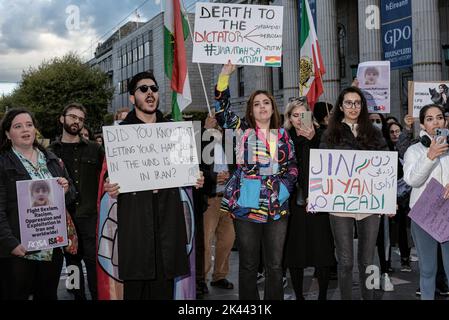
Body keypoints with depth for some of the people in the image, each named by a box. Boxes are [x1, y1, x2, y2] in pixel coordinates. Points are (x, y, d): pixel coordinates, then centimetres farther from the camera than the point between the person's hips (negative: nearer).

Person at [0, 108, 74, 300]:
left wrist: (66, 190, -6)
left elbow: (70, 197, 17)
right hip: (19, 249, -5)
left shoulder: (52, 160, 12)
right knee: (17, 295, 5)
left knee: (49, 295, 15)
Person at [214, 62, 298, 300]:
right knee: (248, 264, 6)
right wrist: (225, 74, -13)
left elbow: (292, 166, 15)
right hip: (247, 206, -2)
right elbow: (221, 109, -8)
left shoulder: (283, 135, 12)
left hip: (277, 207, 3)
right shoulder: (242, 131, 3)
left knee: (275, 265, 8)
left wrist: (285, 187, -2)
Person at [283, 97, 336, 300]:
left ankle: (323, 295, 16)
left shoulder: (319, 135, 2)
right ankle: (298, 295, 21)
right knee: (294, 253, 7)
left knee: (322, 252, 1)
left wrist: (312, 139, -21)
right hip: (294, 204, 1)